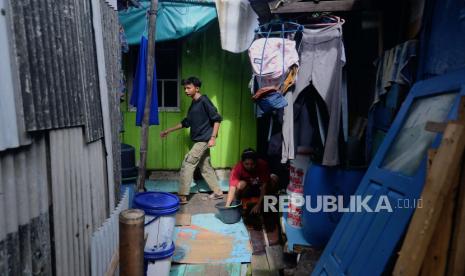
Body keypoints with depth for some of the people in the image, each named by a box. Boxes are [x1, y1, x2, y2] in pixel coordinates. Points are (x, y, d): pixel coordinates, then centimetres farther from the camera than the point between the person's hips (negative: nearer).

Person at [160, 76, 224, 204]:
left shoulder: (204, 100, -10)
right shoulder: (193, 104, 16)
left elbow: (217, 118, -14)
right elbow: (186, 122, 23)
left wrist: (213, 137, -20)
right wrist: (168, 130, 23)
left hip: (204, 139, -9)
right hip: (199, 140, 9)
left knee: (187, 164, -8)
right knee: (205, 167, 12)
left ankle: (182, 196, -2)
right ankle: (218, 192, 23)